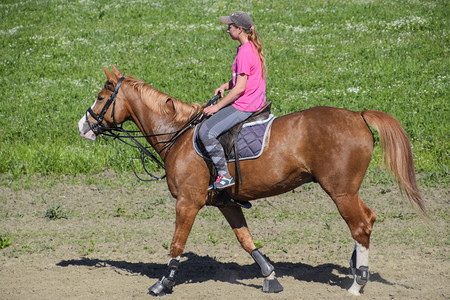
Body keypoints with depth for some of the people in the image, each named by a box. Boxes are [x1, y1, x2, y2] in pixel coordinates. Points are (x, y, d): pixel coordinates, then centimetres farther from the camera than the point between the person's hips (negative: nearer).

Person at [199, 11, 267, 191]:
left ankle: (225, 176, -15)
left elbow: (240, 88, -21)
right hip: (256, 103, 11)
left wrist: (217, 107, -15)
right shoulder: (253, 48, 12)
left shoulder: (244, 52, -19)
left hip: (243, 106, -11)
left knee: (206, 132, -17)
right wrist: (225, 86, 9)